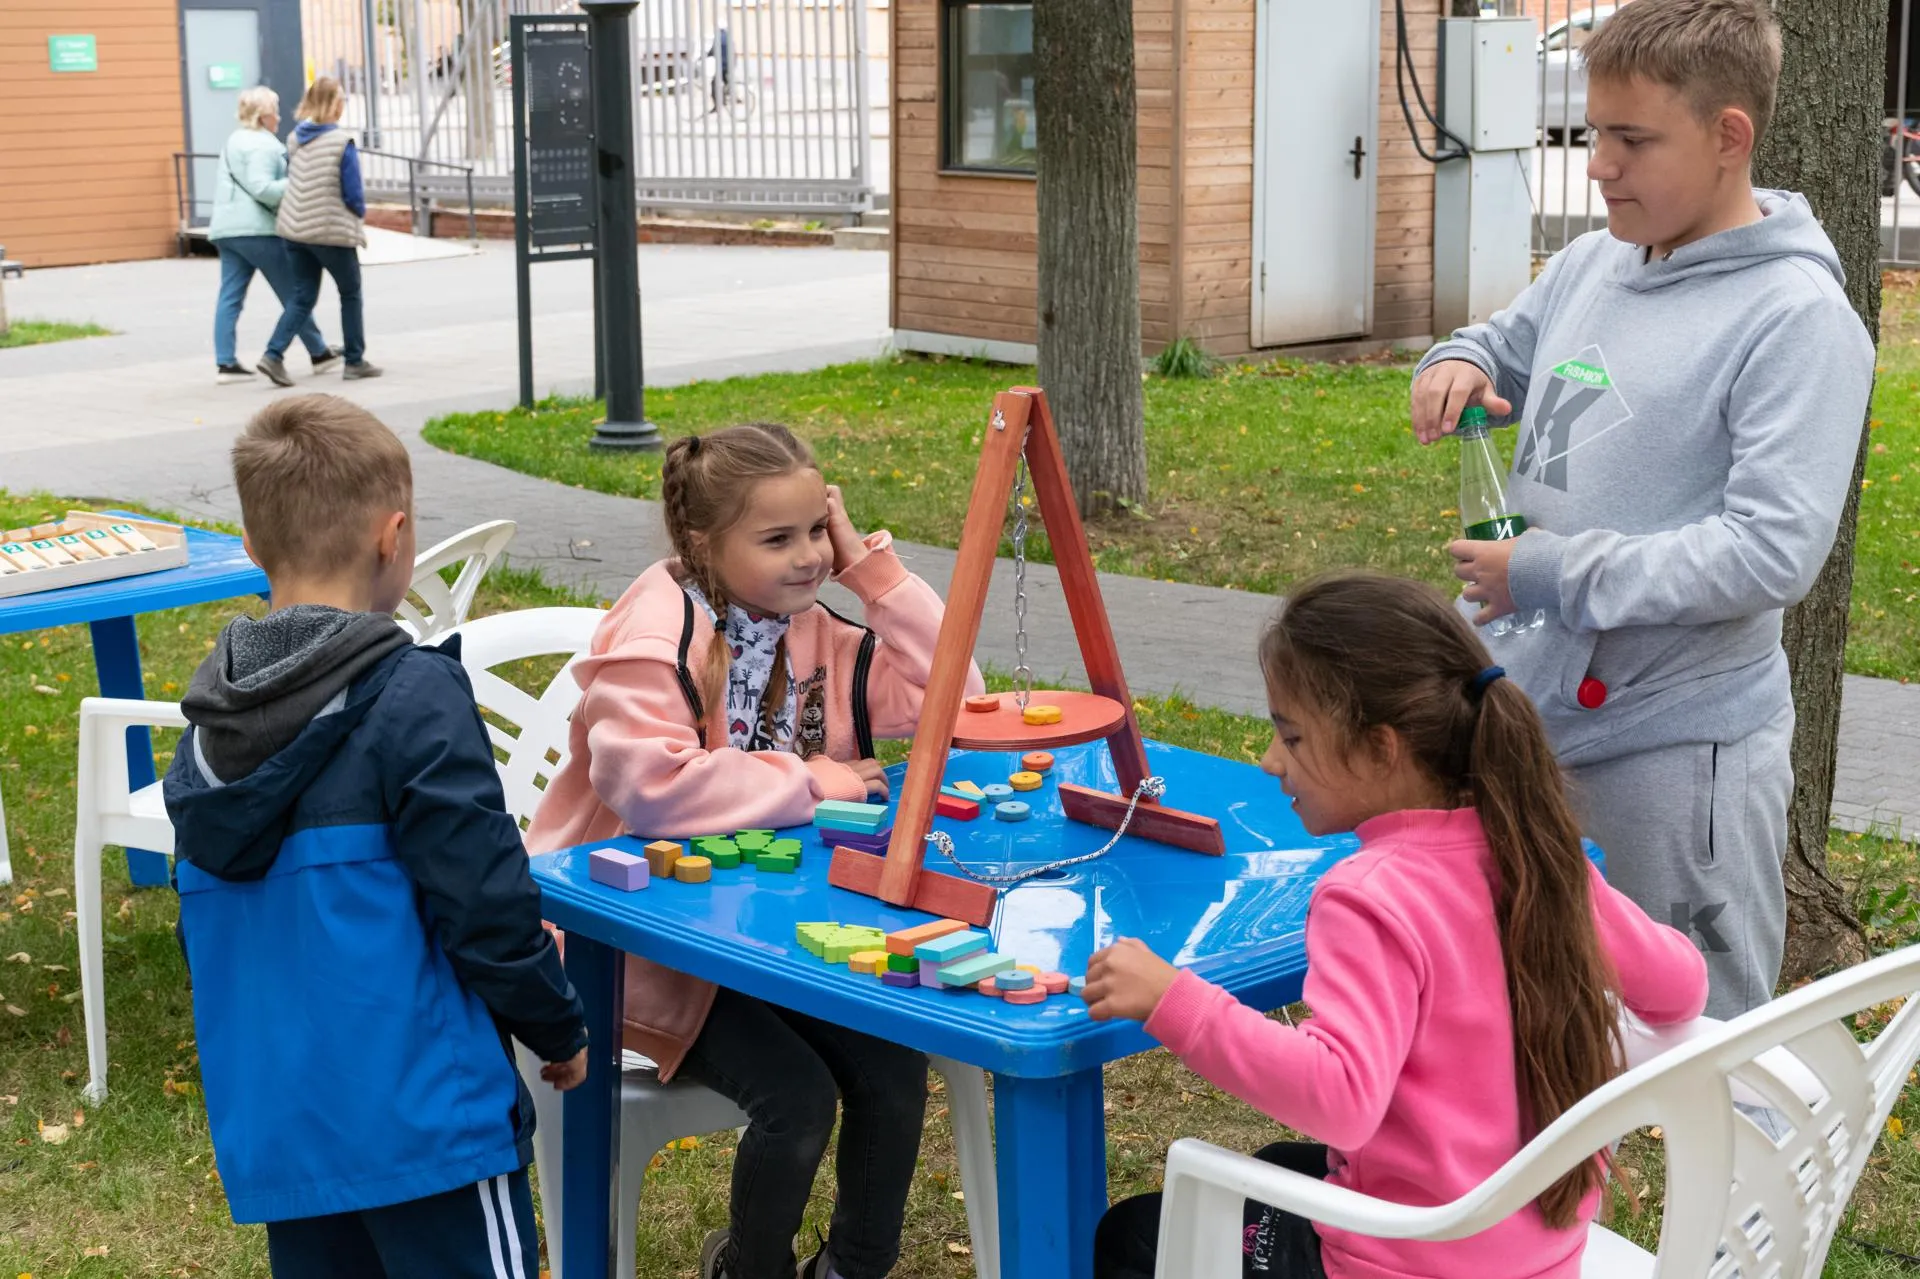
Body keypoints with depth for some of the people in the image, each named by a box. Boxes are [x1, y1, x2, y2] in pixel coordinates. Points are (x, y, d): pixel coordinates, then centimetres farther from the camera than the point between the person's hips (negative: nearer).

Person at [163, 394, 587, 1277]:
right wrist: (560, 1031, 1)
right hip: (419, 1119, -7)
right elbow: (483, 902, -15)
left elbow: (204, 928, 14)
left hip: (269, 1128, 7)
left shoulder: (206, 723, 6)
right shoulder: (413, 699, -16)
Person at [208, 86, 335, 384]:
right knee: (294, 293, 2)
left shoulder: (234, 141, 21)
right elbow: (261, 187, -21)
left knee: (230, 296, 2)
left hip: (225, 228, 9)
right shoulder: (262, 145, -11)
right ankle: (319, 353, 11)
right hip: (256, 230, -9)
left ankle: (225, 363, -5)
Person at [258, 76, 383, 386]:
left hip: (295, 229, 6)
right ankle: (355, 361, 19)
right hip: (332, 231, -6)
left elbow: (290, 180, 13)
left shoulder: (295, 139, 5)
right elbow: (353, 193, -12)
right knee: (350, 294, 13)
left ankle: (273, 354, -4)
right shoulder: (343, 143, -14)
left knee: (303, 297, 12)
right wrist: (360, 214, 9)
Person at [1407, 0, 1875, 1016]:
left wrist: (1548, 574, -20)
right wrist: (1455, 368, 0)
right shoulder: (1588, 266, 6)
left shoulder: (1795, 317, -16)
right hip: (1532, 717, 7)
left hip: (1679, 751, -7)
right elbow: (1501, 351, 26)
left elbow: (1773, 550, -24)